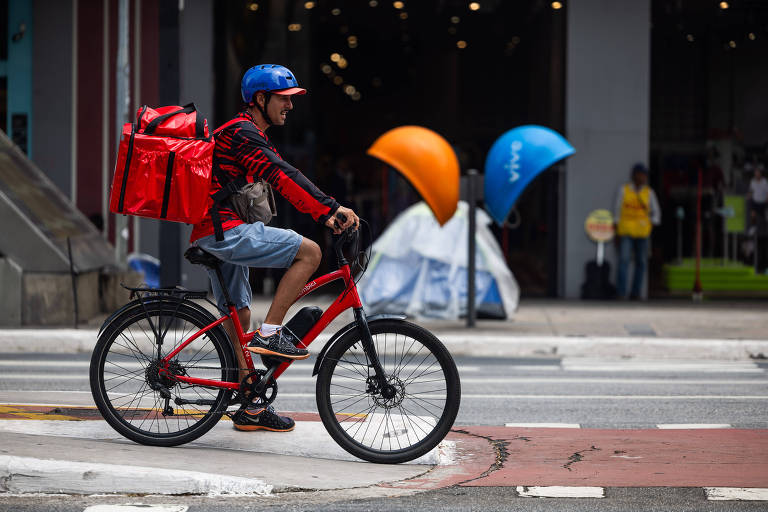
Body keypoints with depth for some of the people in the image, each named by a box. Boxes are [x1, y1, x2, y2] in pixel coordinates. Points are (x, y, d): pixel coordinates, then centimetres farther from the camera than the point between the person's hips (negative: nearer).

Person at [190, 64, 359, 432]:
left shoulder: (250, 135, 22)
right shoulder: (243, 133, -11)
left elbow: (283, 183, 17)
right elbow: (283, 178, -24)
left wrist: (326, 215, 6)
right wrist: (331, 208, -30)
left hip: (213, 235, 11)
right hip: (227, 230, -11)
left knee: (239, 317, 14)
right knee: (309, 252, -13)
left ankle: (251, 409, 19)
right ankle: (270, 333, -12)